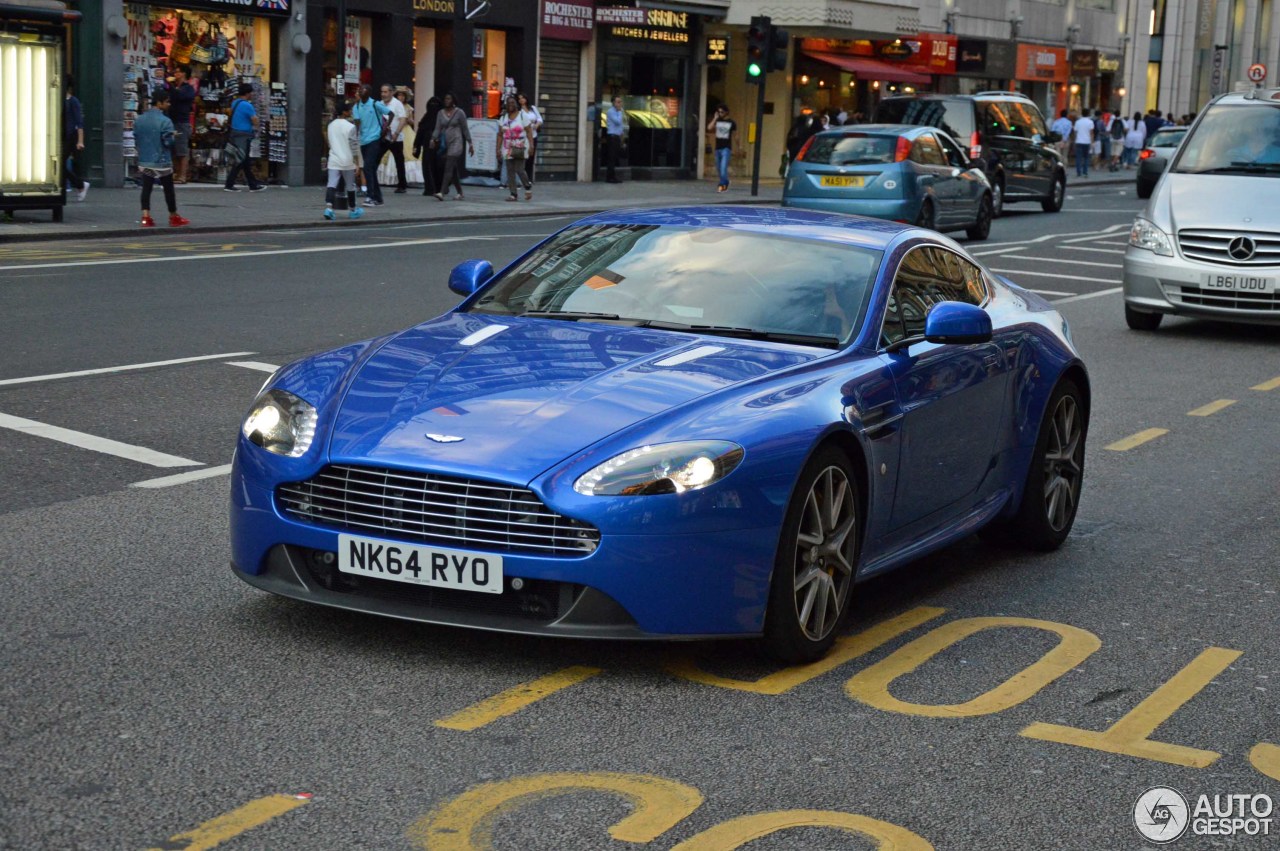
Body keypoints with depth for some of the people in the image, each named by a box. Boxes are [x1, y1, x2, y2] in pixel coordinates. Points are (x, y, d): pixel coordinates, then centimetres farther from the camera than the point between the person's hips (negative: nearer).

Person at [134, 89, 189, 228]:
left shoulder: (139, 120, 4)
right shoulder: (165, 121, -16)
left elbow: (136, 140, 8)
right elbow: (168, 142, -16)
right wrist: (173, 137, 4)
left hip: (144, 161, 5)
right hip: (162, 162, -5)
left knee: (146, 189, 6)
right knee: (168, 190, 8)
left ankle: (146, 217, -4)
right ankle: (174, 217, 18)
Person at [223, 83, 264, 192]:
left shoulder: (234, 103, 10)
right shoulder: (247, 105, -17)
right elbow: (255, 121, -16)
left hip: (235, 133, 9)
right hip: (244, 136, -9)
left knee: (246, 162, 13)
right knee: (240, 162, -4)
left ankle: (253, 185, 19)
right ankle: (229, 185, -3)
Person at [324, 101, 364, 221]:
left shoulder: (331, 125, 8)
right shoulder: (350, 127, -11)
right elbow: (354, 147, -12)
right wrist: (357, 163, -8)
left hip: (333, 161, 4)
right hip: (347, 161, -4)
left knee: (331, 184, -4)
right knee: (350, 186, 11)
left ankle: (328, 207, -22)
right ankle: (353, 210, 24)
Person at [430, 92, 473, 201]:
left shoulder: (459, 112, -1)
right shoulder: (441, 113, 10)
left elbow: (465, 129, 2)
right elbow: (438, 128, 4)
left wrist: (470, 143, 1)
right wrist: (433, 139, -14)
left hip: (455, 142, -5)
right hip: (444, 143, 5)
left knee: (449, 168, -15)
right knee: (453, 170, 10)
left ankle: (442, 193, -24)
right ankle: (460, 193, 23)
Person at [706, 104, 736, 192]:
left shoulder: (731, 122, -1)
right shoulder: (716, 121, 6)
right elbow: (709, 128, -12)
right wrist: (715, 118, -10)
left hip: (726, 148, -5)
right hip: (718, 148, 5)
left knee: (723, 168, -16)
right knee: (719, 168, 11)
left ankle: (722, 185, -16)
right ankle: (725, 184, 27)